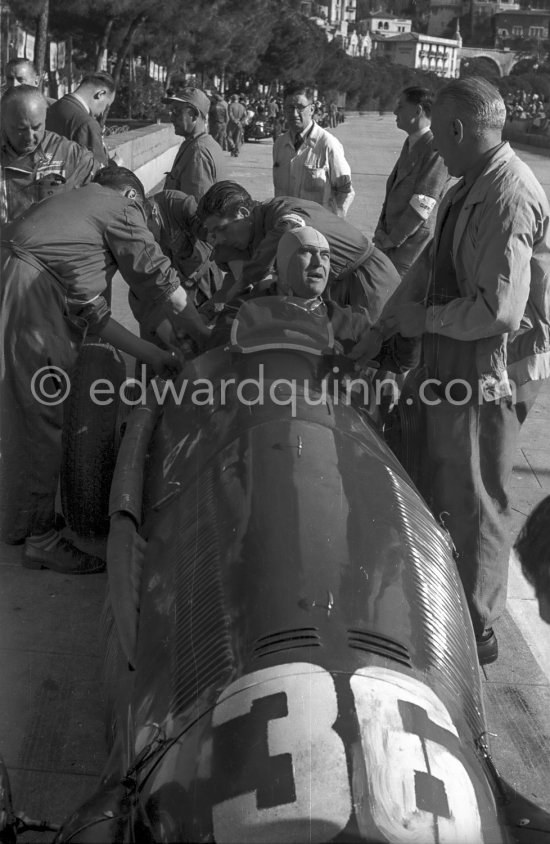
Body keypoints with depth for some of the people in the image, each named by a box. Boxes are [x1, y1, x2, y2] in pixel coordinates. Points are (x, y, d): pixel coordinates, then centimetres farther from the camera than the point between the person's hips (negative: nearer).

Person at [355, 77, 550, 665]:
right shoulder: (469, 186, 6)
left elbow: (500, 309, -29)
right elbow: (430, 262, 14)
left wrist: (427, 319, -15)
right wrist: (382, 327, 10)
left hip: (490, 370, -9)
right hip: (455, 361, 9)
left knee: (474, 502, 5)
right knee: (443, 489, 22)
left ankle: (476, 631, 24)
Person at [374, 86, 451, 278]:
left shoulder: (435, 149, -15)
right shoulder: (410, 144, 15)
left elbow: (422, 205, -20)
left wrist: (393, 239, -14)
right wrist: (381, 230, 5)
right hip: (392, 242, 9)